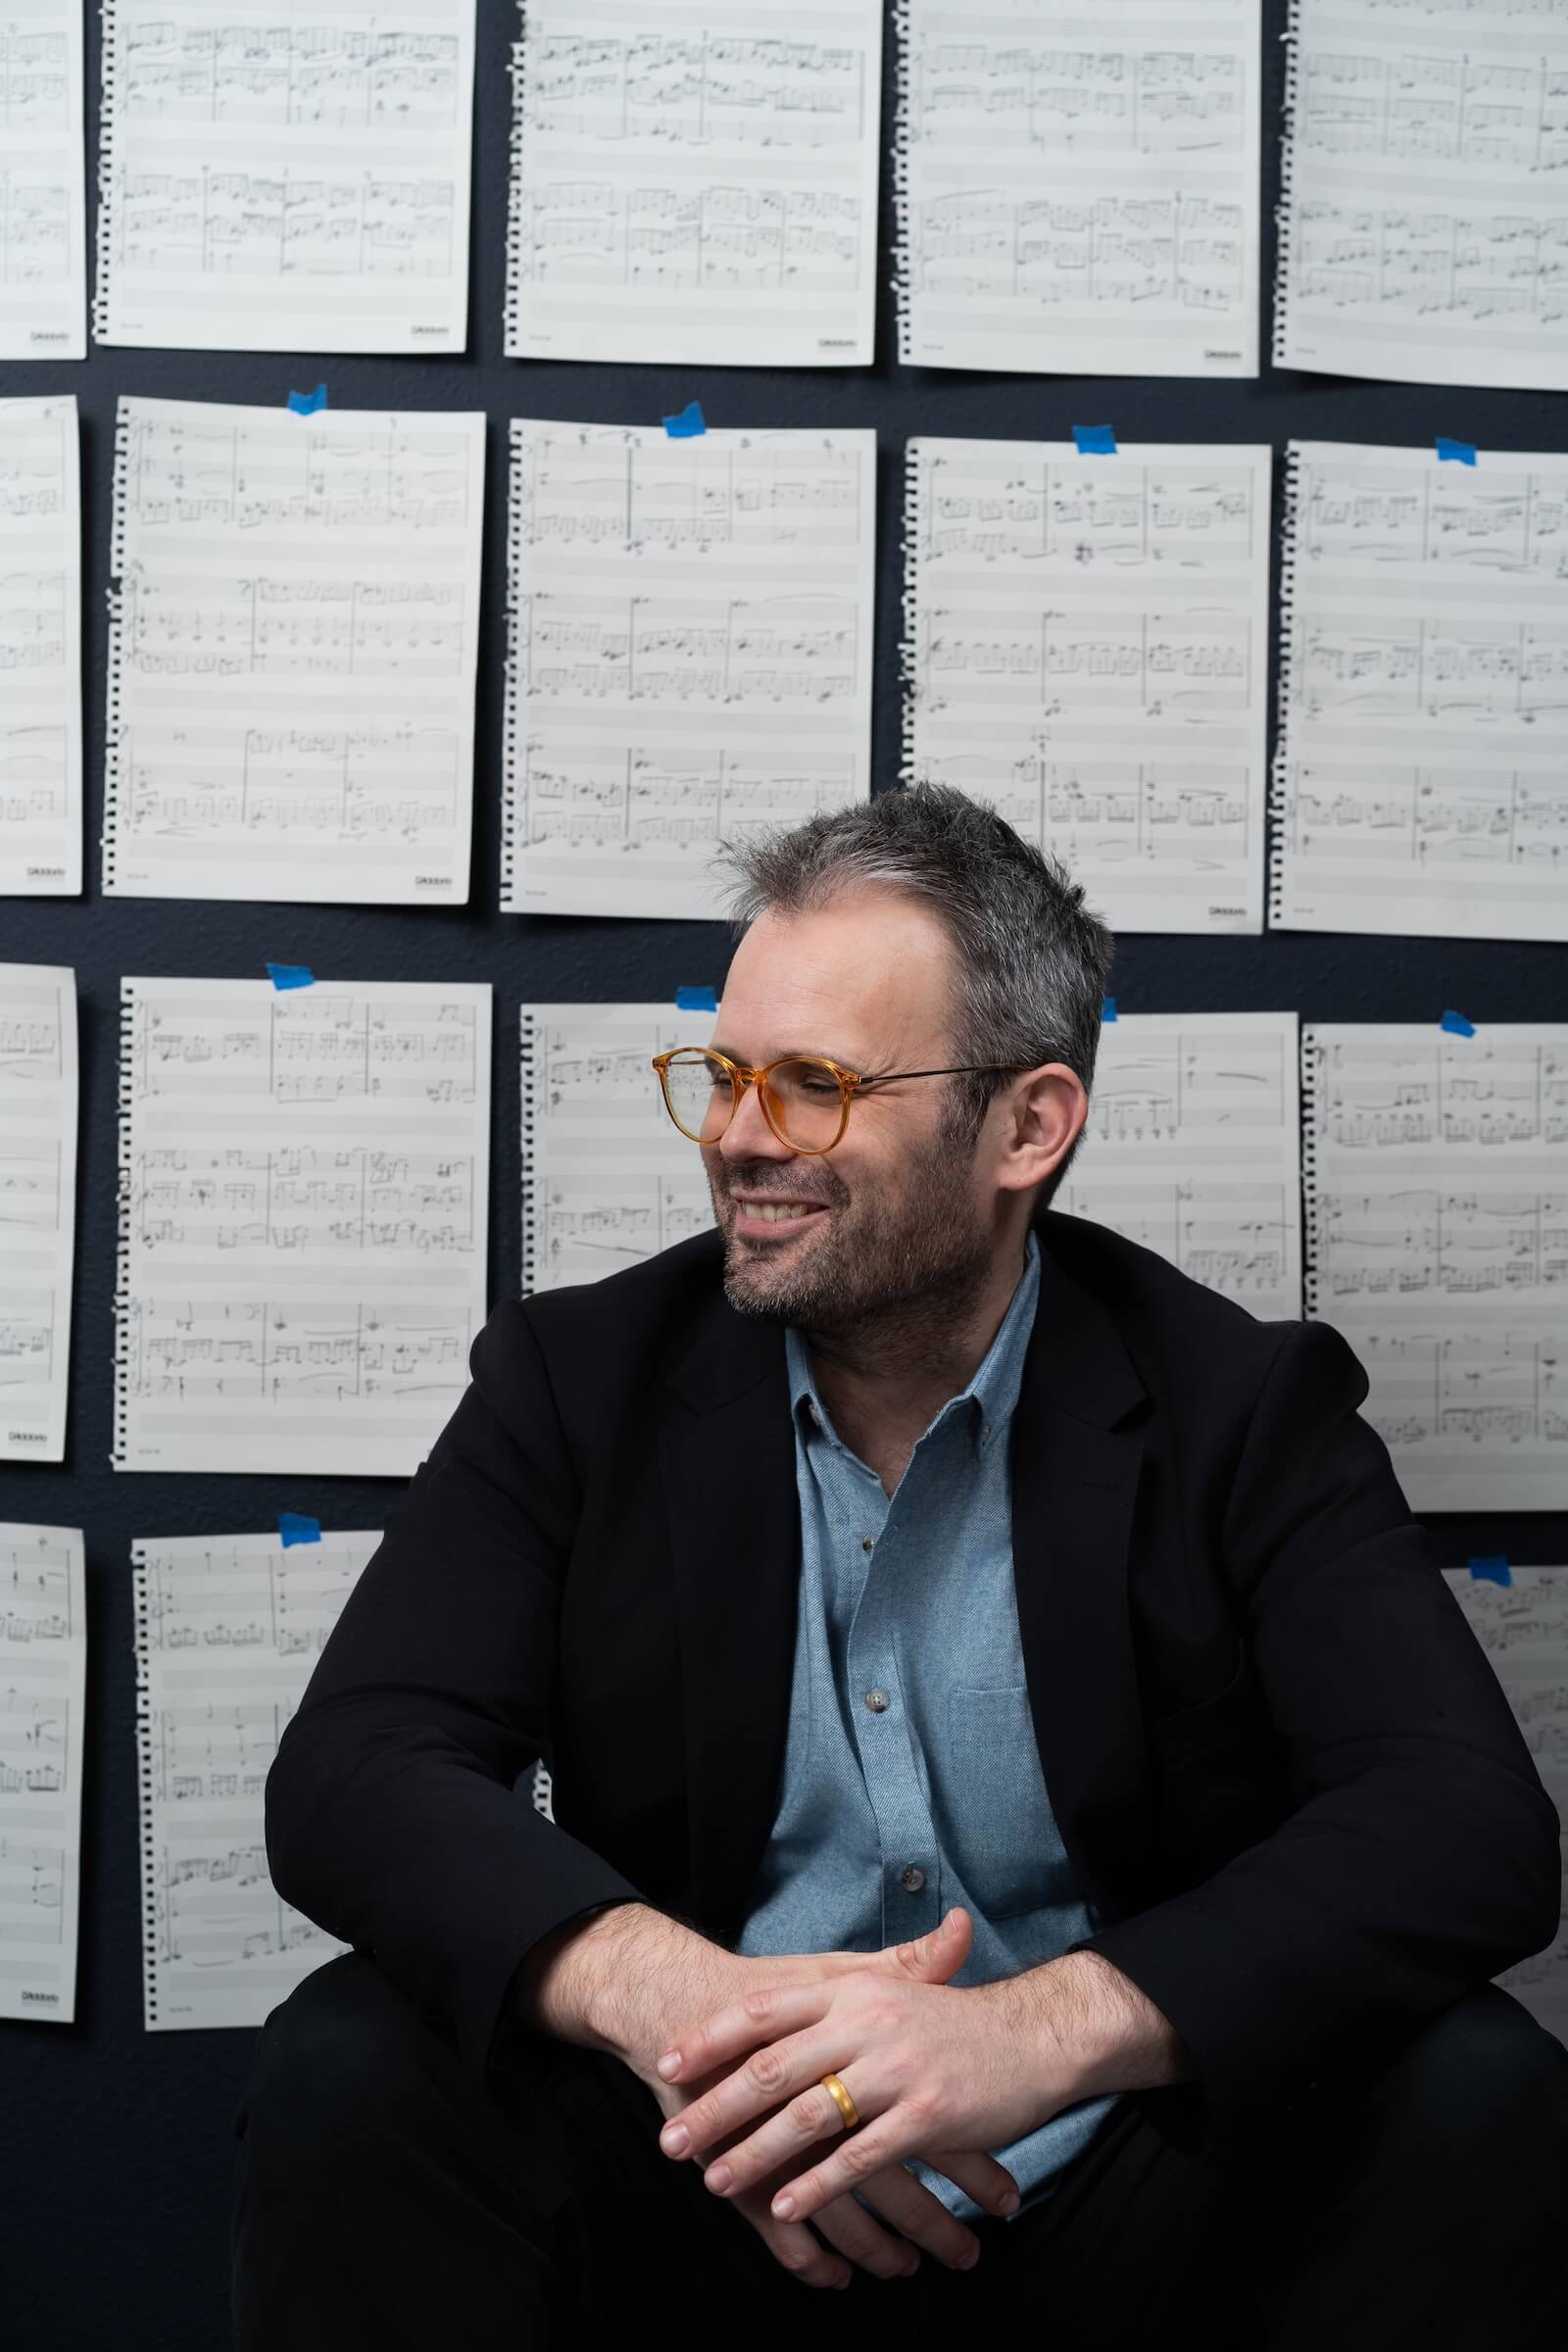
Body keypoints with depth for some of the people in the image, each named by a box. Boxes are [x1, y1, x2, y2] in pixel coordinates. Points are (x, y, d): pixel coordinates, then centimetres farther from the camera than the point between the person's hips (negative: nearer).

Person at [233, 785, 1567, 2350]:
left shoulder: (1239, 1411, -5)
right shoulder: (584, 1383, -1)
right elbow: (348, 1774, -11)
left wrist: (1036, 2034, -35)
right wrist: (673, 2000, -32)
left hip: (1114, 2198, 1)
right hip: (693, 2186, 0)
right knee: (348, 2075, -27)